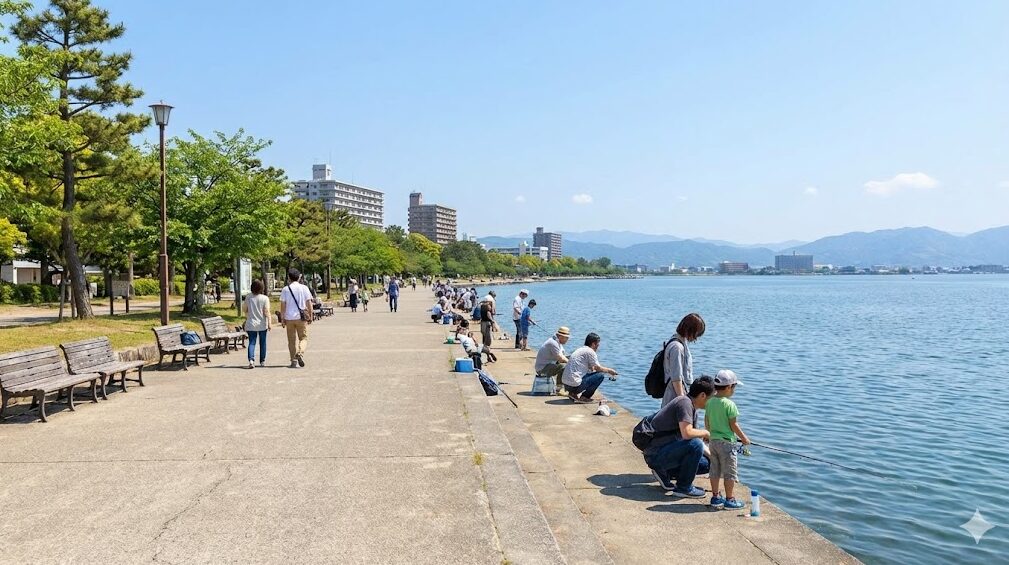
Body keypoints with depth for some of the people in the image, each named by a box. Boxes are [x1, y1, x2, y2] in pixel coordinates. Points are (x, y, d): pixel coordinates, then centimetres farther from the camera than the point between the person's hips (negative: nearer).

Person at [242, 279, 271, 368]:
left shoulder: (248, 298, -1)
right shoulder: (265, 298, -9)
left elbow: (244, 309, 9)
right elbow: (267, 312, -13)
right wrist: (269, 323, -10)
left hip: (251, 324, 1)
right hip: (262, 324, -1)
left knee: (252, 342, 1)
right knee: (262, 343, 12)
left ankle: (251, 359, -19)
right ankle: (262, 361, 20)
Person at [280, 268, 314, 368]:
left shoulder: (285, 289, 0)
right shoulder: (304, 288, 0)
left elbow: (283, 305, -1)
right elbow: (309, 304, 0)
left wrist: (282, 319, 5)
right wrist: (310, 316, 8)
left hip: (289, 318, 1)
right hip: (301, 317, -1)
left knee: (292, 340, 9)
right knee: (304, 338, 8)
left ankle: (294, 361, 10)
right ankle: (300, 353, -18)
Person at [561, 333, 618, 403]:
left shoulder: (580, 350, 19)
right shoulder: (590, 352, -8)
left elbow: (592, 368, 27)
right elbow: (598, 368, 0)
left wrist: (607, 370, 25)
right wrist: (609, 370, 18)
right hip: (574, 384, -9)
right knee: (600, 376, -2)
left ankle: (573, 394, 14)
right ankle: (583, 397, -1)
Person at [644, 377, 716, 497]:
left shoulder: (692, 409, 14)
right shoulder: (684, 402, -17)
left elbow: (694, 435, 22)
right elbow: (687, 434, -30)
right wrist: (705, 433, -11)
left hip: (664, 451, 10)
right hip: (656, 454, -10)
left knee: (705, 464, 9)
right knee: (695, 444, -27)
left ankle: (663, 472, 14)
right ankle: (683, 488, -11)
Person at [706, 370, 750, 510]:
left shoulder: (710, 402, 3)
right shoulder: (729, 404, -17)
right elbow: (733, 425, -14)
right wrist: (744, 438, -1)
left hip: (713, 440, 7)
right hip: (727, 442, -7)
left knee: (715, 470, 14)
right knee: (730, 472, 2)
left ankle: (715, 497, 21)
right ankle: (729, 500, 6)